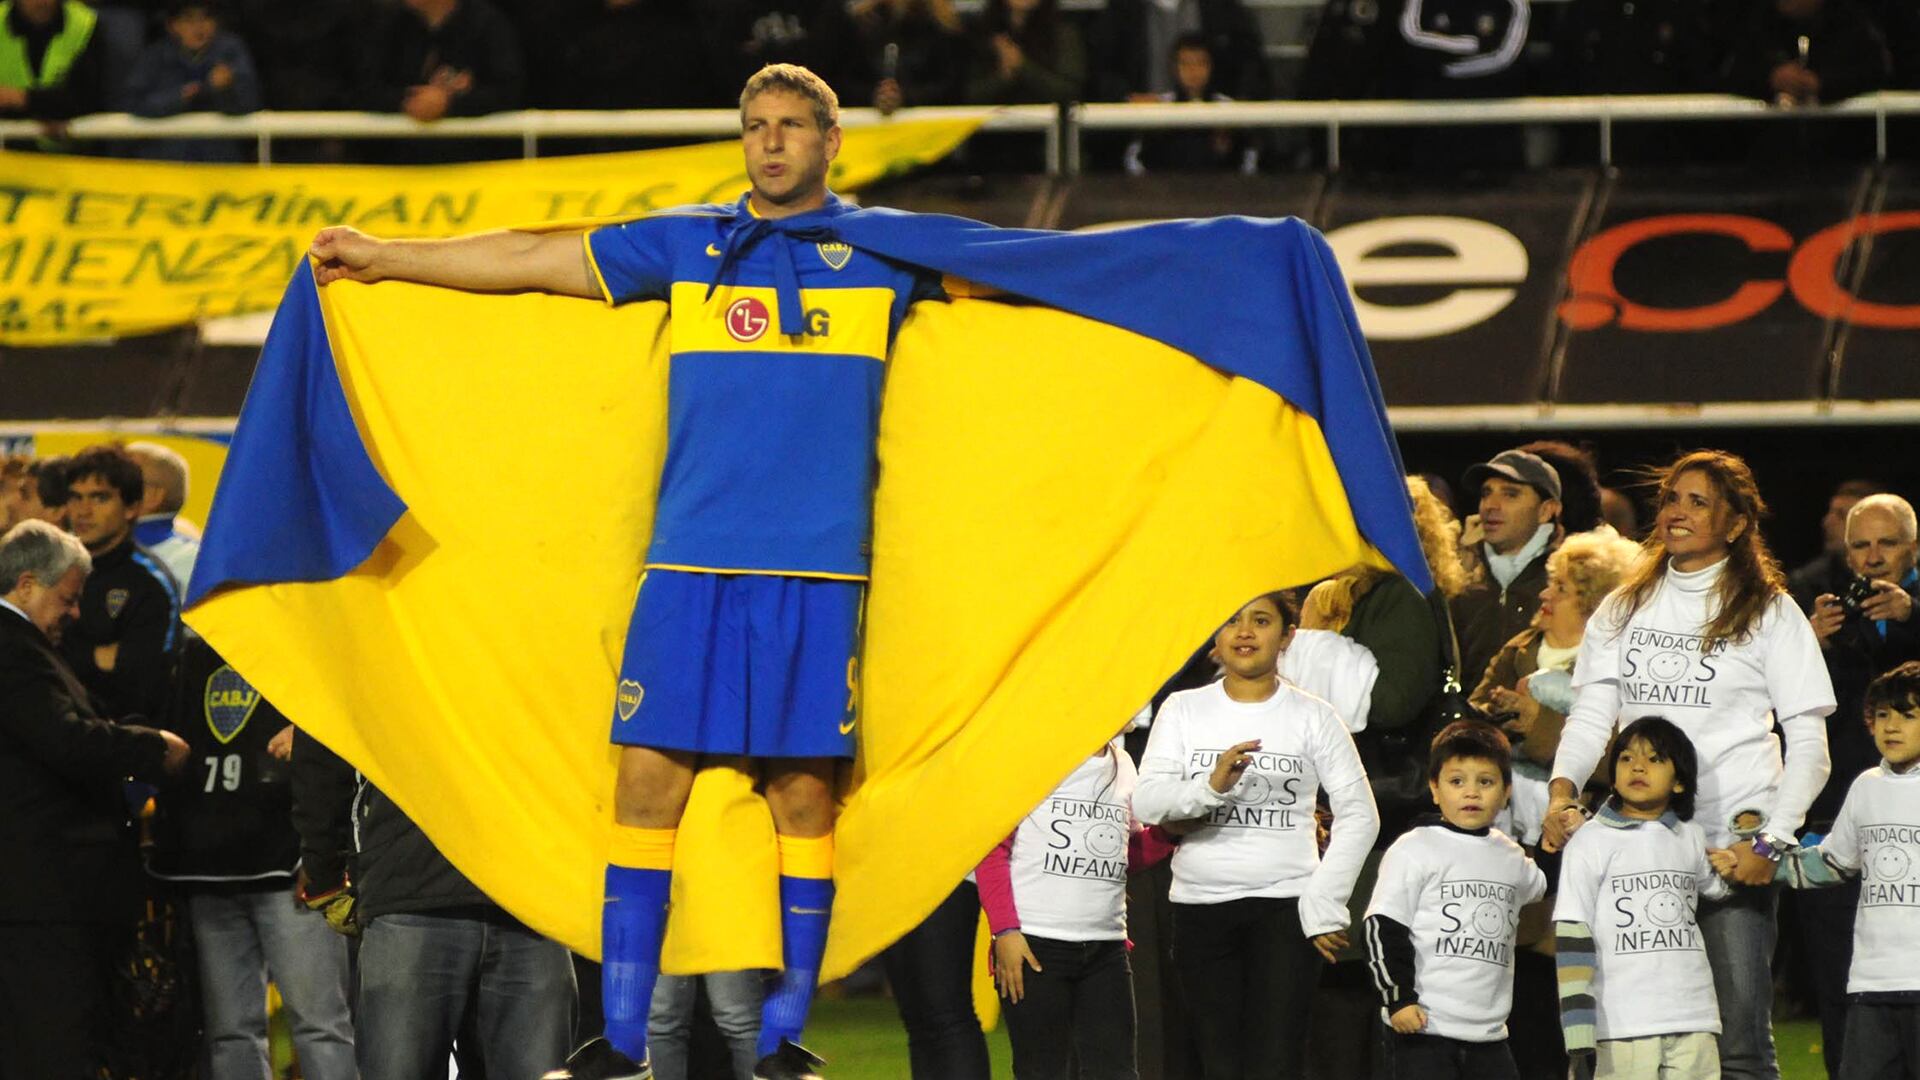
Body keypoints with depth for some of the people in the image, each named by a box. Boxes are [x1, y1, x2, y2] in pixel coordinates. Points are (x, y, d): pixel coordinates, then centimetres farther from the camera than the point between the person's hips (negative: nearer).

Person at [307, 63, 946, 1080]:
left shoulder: (882, 253, 8)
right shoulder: (687, 244, 12)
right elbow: (534, 260, 15)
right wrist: (384, 257, 17)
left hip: (817, 573, -1)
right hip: (689, 565, 1)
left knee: (803, 793, -1)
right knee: (649, 779, -4)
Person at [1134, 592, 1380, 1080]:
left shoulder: (1313, 717, 3)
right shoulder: (1184, 710, 7)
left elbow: (1358, 815, 2)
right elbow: (1145, 803, -5)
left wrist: (1325, 905, -7)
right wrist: (1211, 785, -25)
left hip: (1286, 906, -2)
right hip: (1200, 906, 2)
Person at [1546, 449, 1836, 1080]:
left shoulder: (1769, 613, 5)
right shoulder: (1624, 609, 16)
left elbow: (1808, 744, 2)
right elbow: (1590, 714, 9)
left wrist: (1769, 840, -11)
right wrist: (1562, 789, -11)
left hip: (1733, 845, -3)